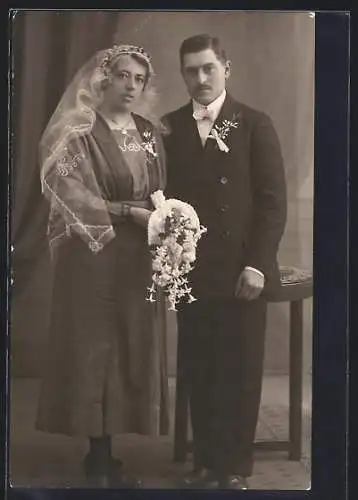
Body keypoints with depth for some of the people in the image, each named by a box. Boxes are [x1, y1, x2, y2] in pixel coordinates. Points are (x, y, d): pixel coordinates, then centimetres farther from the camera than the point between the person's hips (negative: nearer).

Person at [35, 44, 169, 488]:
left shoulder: (151, 134, 12)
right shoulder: (79, 132, -5)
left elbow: (162, 195, 14)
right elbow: (74, 197, -12)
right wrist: (130, 212, -18)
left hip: (140, 259, 6)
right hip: (93, 257, -5)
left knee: (135, 350, 6)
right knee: (94, 349, 0)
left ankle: (108, 451, 16)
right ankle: (98, 458, 10)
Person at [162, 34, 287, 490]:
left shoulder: (255, 124, 1)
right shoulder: (169, 128, 7)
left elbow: (273, 200, -3)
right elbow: (163, 195, 7)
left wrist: (258, 264, -11)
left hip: (241, 272, -2)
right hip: (189, 270, 2)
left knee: (241, 374, 5)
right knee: (198, 372, 7)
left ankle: (235, 468, 18)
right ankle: (205, 462, 20)